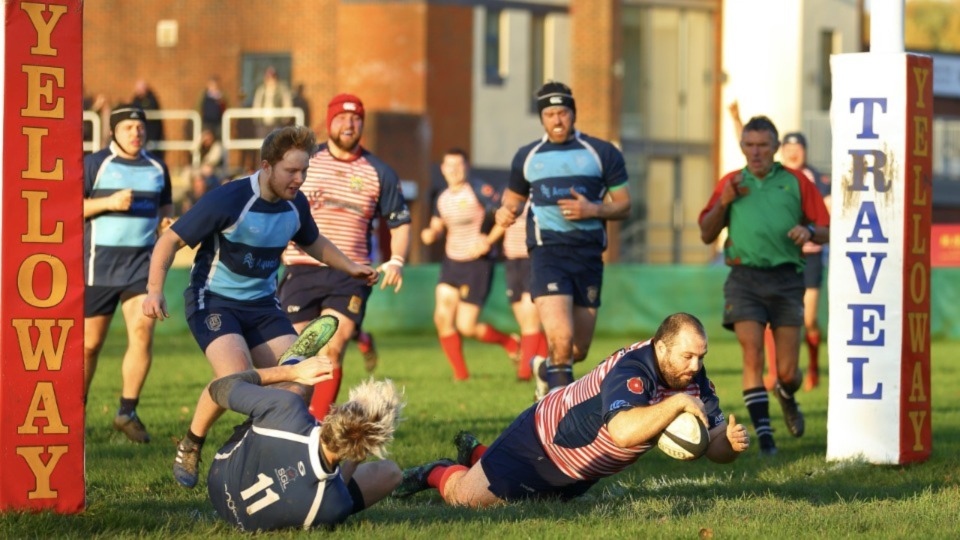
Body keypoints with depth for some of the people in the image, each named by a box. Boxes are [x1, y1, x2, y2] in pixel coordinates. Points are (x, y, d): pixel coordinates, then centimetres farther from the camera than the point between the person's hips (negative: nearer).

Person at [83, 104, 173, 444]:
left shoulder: (157, 169, 11)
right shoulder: (94, 164, -2)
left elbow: (166, 205, 25)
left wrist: (168, 220, 2)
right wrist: (108, 203, -18)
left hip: (143, 262, 3)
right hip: (99, 263, -3)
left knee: (142, 331, -16)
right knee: (90, 343, 4)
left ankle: (127, 412, -8)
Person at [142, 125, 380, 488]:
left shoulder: (295, 205, -2)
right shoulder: (227, 200, -22)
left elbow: (311, 242, 24)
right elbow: (170, 241, -16)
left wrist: (350, 268, 18)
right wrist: (155, 289, -28)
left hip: (261, 303, 6)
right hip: (213, 300, -6)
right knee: (236, 373, -29)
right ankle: (190, 448, -5)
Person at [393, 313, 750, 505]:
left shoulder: (691, 377, -15)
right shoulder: (632, 369, -38)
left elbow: (714, 448, -12)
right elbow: (623, 432, -55)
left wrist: (732, 443, -34)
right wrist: (676, 402, -57)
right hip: (542, 444, -8)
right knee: (465, 497, 2)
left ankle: (475, 454, 53)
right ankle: (436, 474, 35)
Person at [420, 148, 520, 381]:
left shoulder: (480, 191, -12)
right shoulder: (443, 198, 9)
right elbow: (437, 226, 22)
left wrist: (489, 240, -24)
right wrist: (430, 234, 0)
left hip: (477, 264, -7)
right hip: (451, 263, 7)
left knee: (466, 327, -7)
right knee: (442, 317, -5)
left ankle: (510, 342, 20)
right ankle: (460, 374, 7)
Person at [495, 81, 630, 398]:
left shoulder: (602, 153, 6)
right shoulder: (527, 157, 11)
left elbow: (623, 205, 7)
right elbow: (515, 196, 25)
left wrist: (593, 210, -13)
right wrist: (507, 212, 1)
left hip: (588, 253, 1)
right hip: (547, 253, -1)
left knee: (578, 351, 9)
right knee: (561, 339, -23)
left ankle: (545, 370, 42)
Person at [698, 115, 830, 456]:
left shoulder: (795, 182, 9)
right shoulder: (730, 183, 15)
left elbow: (826, 232, 9)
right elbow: (706, 235, 15)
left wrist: (809, 231, -14)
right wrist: (724, 201, -1)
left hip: (786, 277, -1)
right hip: (745, 276, 1)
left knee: (787, 371, -2)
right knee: (752, 355, -14)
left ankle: (787, 398, 34)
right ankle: (763, 434, -10)